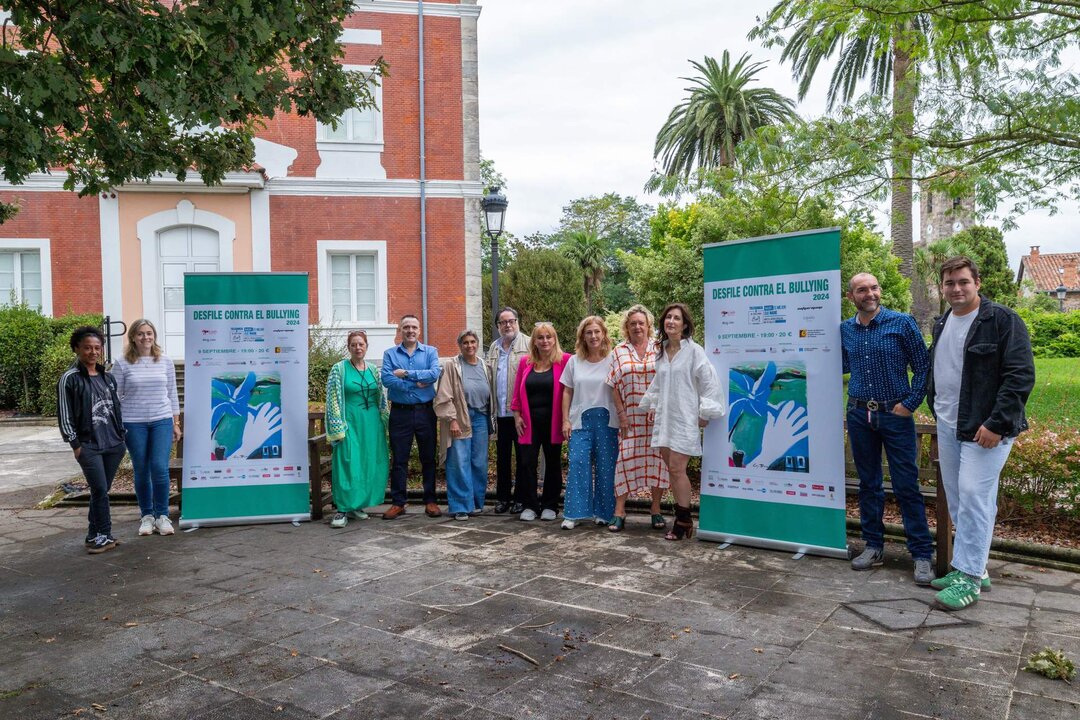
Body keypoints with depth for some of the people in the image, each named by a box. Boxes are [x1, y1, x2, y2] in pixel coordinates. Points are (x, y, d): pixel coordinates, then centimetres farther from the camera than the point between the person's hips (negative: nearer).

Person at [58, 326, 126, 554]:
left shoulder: (108, 377, 12)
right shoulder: (69, 379, -4)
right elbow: (64, 415, -5)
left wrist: (121, 436, 13)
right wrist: (75, 444, -8)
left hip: (113, 444, 5)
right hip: (88, 445, -5)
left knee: (102, 491, 9)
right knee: (100, 490, -8)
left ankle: (94, 536, 19)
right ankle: (104, 536, 3)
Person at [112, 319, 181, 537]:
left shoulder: (165, 363, 6)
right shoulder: (123, 364, 0)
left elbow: (172, 394, 10)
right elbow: (116, 396, 3)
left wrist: (176, 423, 9)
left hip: (162, 421, 1)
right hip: (133, 424, -1)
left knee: (160, 468, -7)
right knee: (141, 471, 6)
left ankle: (162, 515, 8)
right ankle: (146, 515, 21)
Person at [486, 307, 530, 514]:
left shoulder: (528, 344, -3)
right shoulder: (494, 348, 15)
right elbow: (490, 377, 13)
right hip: (501, 413, 5)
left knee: (522, 457, 4)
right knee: (502, 457, 12)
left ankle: (521, 499, 13)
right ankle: (503, 498, 22)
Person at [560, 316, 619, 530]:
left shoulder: (612, 360, 1)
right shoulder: (574, 361, 8)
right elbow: (567, 392, 10)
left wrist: (622, 418, -7)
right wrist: (565, 420, 4)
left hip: (606, 420, -1)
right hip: (581, 420, 1)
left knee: (606, 467, 3)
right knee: (578, 464, -4)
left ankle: (603, 512, 16)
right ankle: (574, 513, 2)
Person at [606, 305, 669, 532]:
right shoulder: (619, 352, 7)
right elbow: (614, 386, 4)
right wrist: (621, 415, -3)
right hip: (630, 417, 0)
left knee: (656, 458, 2)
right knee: (626, 457, -1)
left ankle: (656, 509, 13)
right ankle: (619, 510, 4)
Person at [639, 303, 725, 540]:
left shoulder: (694, 351, -8)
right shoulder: (661, 351, 11)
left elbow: (709, 381, -9)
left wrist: (705, 413, -11)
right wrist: (651, 405, 18)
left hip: (685, 418, -6)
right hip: (664, 417, 6)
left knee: (677, 469, -7)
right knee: (671, 467, 8)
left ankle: (684, 521, 6)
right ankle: (681, 516, 19)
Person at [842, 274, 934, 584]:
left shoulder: (902, 323, -5)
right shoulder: (845, 330, 7)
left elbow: (922, 367, -3)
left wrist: (910, 403, -9)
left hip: (895, 414, -4)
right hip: (859, 415, 4)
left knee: (907, 485, -3)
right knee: (868, 483, 11)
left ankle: (922, 554, 6)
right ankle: (874, 546, 22)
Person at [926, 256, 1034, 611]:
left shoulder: (1002, 320, -9)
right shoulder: (942, 324, 14)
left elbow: (1021, 376, -15)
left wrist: (997, 424, -19)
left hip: (986, 429, -7)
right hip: (948, 427, 8)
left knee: (974, 496, -10)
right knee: (957, 499, 11)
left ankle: (968, 578, -3)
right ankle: (974, 567, 22)